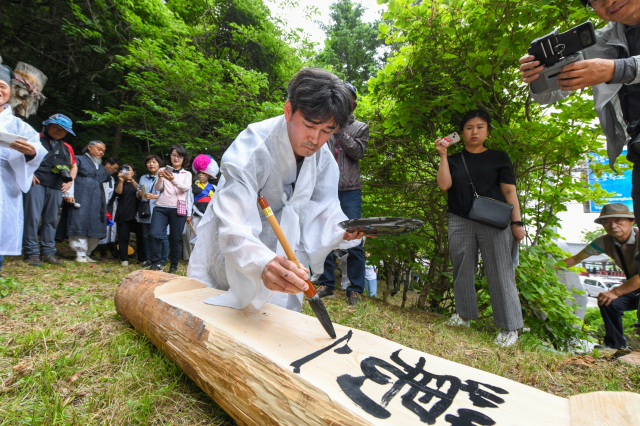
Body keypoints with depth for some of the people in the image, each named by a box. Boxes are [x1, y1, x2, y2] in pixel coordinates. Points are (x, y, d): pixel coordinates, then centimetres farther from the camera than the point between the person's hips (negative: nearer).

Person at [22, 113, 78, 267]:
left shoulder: (67, 148, 19)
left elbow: (74, 166, 29)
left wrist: (70, 181, 14)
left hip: (56, 188, 4)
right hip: (37, 183, -4)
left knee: (51, 219, 5)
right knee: (32, 217, -7)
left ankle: (48, 252, 11)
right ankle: (31, 253, -1)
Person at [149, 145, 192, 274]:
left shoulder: (187, 174, 13)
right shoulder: (164, 171, 15)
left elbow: (186, 188, -7)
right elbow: (157, 188, 3)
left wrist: (173, 180, -25)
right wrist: (160, 178, -18)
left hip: (178, 209, -1)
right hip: (161, 207, 1)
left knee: (176, 238, 0)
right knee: (155, 234, -13)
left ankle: (174, 265, 15)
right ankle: (155, 263, 0)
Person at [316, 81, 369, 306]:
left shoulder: (360, 128, 14)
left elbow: (358, 151, -3)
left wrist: (339, 130, -8)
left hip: (350, 191, -1)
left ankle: (355, 289, 9)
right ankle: (326, 283, 18)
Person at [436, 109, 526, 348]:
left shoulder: (498, 157, 8)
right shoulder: (454, 160, 12)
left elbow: (509, 191, 3)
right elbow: (444, 185, -4)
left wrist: (516, 222, -4)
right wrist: (443, 156, -9)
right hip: (460, 223, 2)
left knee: (500, 274, -2)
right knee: (463, 271, 10)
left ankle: (509, 327, 9)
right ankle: (464, 315, 25)